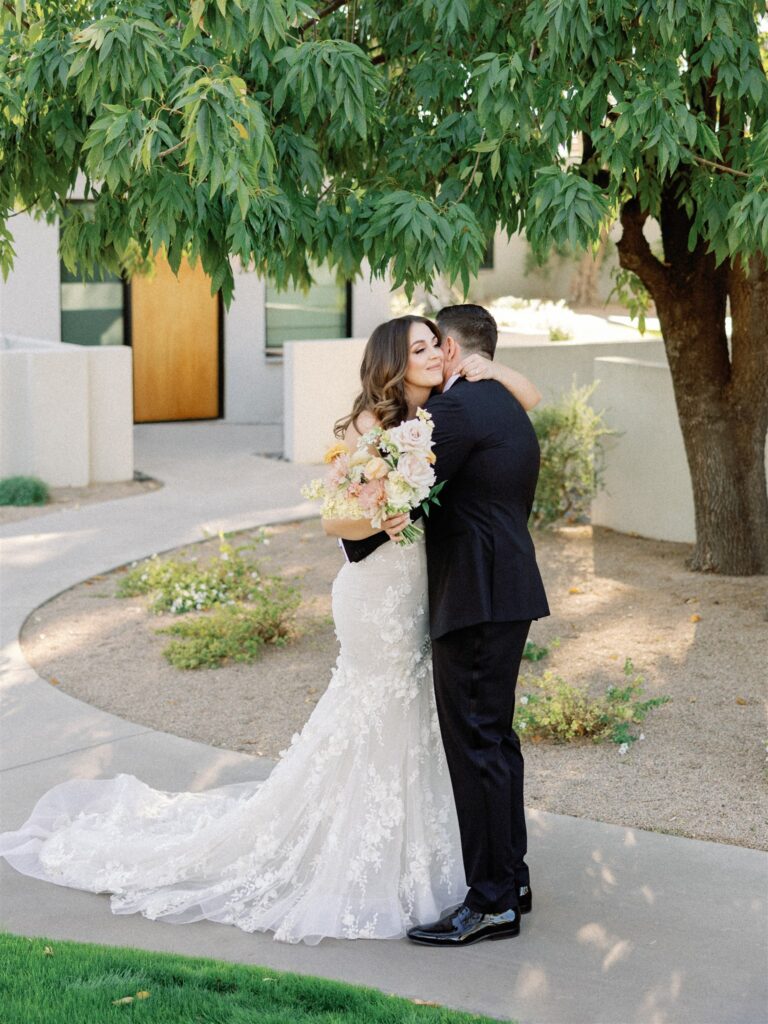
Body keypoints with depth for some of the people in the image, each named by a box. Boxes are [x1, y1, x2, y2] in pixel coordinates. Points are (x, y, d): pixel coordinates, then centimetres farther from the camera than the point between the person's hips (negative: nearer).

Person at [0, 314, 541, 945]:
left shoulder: (437, 417, 5)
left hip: (419, 592, 7)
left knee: (409, 721, 14)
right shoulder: (371, 424, -15)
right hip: (382, 591, -7)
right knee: (377, 727, 2)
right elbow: (335, 520, -17)